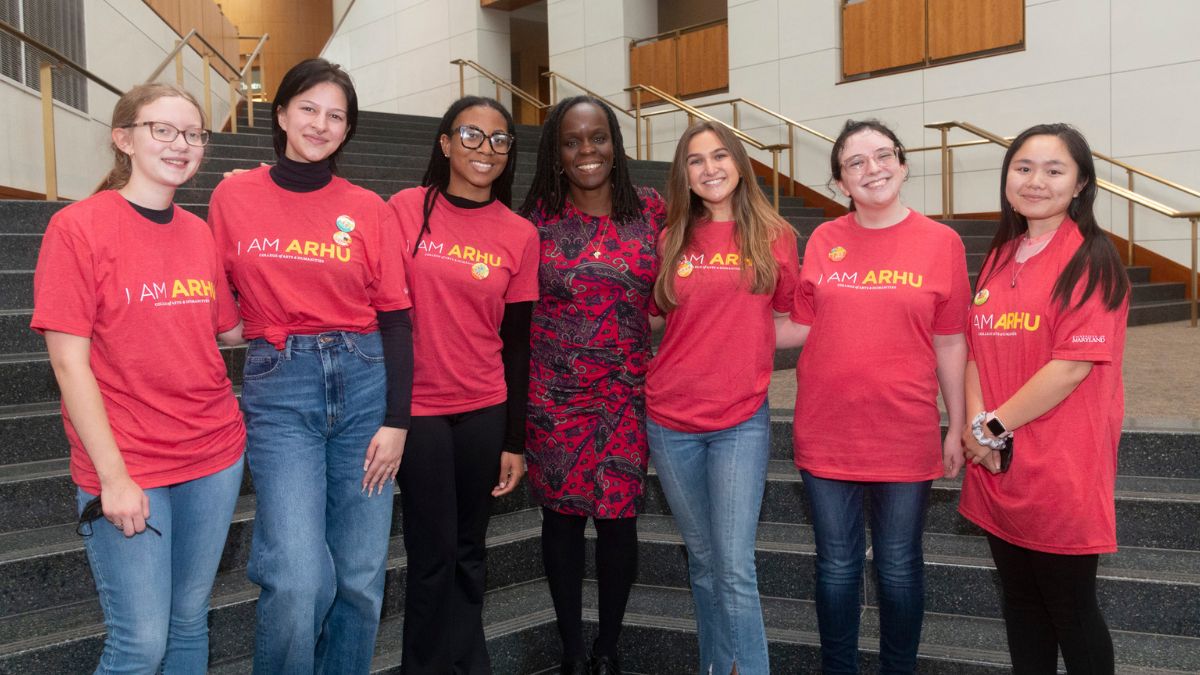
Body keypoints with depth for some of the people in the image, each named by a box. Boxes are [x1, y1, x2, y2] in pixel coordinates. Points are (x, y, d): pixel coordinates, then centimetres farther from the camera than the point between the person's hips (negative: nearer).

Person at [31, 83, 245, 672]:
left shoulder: (199, 233, 8)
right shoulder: (78, 227, -8)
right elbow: (69, 362, -11)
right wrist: (113, 476, -14)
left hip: (214, 455, 5)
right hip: (125, 467, -5)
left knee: (190, 623, 14)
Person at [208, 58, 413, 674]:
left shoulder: (368, 209, 5)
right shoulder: (233, 197, 5)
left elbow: (395, 318, 3)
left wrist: (395, 421, -3)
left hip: (364, 380, 1)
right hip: (278, 388, -1)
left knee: (361, 576, 5)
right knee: (299, 580, -12)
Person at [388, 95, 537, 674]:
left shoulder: (520, 235, 1)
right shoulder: (404, 210, -4)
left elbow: (516, 342, 3)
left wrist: (514, 440, 4)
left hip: (484, 410, 2)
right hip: (416, 407, -2)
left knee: (468, 550, 12)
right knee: (433, 553, 4)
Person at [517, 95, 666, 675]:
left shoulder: (651, 210, 1)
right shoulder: (537, 216, 0)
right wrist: (519, 393, 2)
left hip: (626, 393, 0)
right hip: (553, 395, 0)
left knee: (617, 517, 3)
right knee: (562, 515, 8)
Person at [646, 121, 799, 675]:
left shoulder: (774, 237, 1)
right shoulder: (671, 240, 6)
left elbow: (789, 320, 11)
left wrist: (741, 344, 0)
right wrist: (710, 338, 2)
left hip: (741, 422, -2)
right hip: (670, 421, 3)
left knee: (734, 569, -8)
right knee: (702, 561, 14)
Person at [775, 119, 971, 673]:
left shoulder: (941, 242, -2)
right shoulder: (823, 241, 2)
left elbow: (950, 344, 1)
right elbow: (800, 328, 5)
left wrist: (956, 429, 2)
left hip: (906, 435, -1)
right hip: (828, 432, 1)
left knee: (899, 566, 13)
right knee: (836, 565, 12)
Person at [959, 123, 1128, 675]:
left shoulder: (1091, 260, -10)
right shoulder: (998, 258, 10)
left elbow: (1073, 365, -18)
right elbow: (975, 350, 9)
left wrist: (994, 426, -13)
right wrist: (977, 426, -7)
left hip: (1062, 472, -6)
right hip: (999, 467, 6)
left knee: (1070, 609, 8)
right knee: (1020, 604, 17)